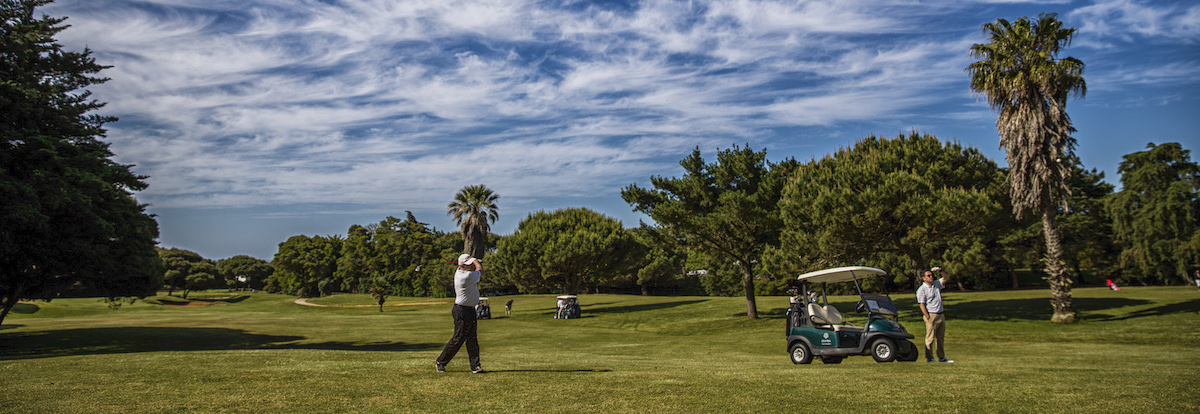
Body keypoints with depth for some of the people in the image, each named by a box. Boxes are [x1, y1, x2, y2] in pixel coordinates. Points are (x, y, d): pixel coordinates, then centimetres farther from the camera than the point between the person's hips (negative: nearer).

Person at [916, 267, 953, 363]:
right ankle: (929, 358, 1)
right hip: (931, 315, -7)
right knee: (930, 337, -4)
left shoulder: (937, 284, 12)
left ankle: (942, 357, 18)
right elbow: (922, 305, -11)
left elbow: (947, 278, 16)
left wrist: (940, 270, -1)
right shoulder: (921, 290, -7)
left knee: (941, 337, 11)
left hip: (941, 315, 7)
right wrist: (928, 318, -17)